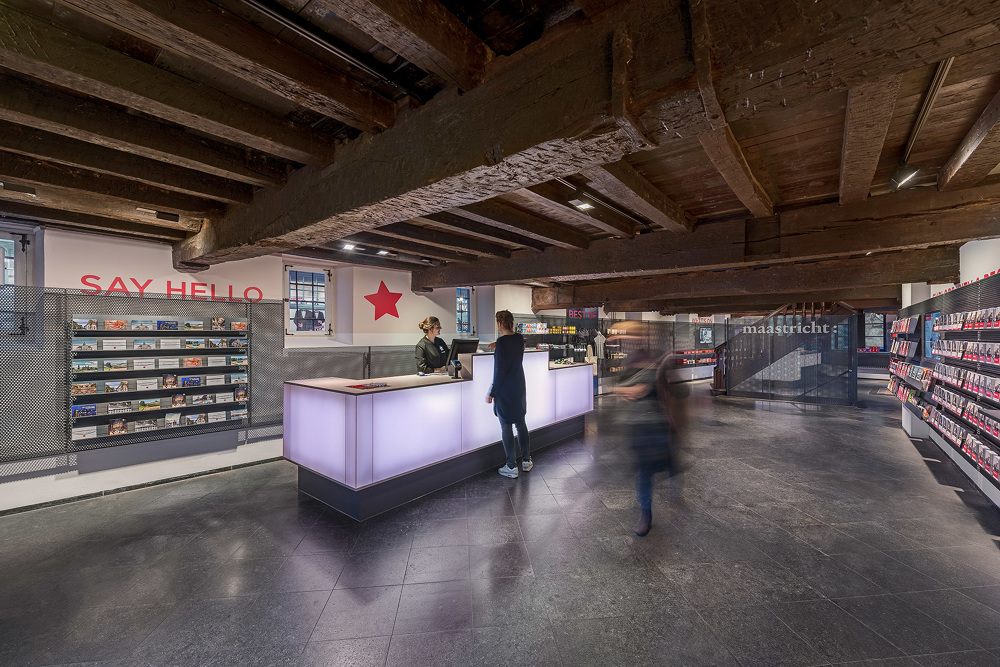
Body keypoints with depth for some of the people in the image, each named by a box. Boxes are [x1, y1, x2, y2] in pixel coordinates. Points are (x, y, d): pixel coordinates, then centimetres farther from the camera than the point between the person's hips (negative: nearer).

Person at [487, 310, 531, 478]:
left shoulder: (502, 342, -19)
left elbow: (500, 370, -19)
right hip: (519, 388, 7)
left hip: (505, 391, -7)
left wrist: (491, 393, -13)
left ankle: (512, 467, 13)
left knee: (506, 428, 4)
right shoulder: (519, 338, 2)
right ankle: (526, 461, 28)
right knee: (521, 424, 17)